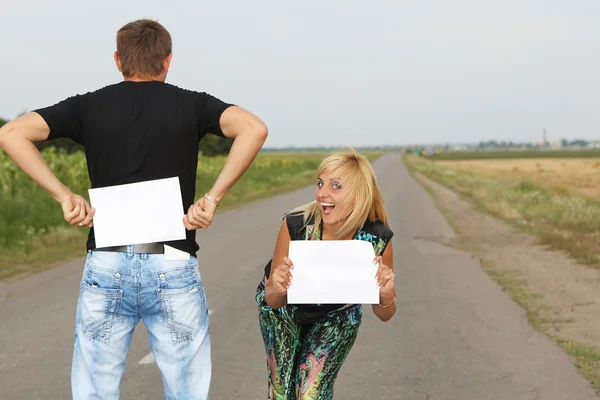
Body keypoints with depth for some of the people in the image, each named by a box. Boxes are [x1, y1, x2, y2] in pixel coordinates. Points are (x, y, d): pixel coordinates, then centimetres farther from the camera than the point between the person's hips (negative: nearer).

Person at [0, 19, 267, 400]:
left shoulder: (89, 106, 7)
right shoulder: (191, 104, 4)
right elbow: (254, 128, -12)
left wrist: (64, 194, -3)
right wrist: (213, 197, -10)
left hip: (107, 267, 1)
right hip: (174, 268, -1)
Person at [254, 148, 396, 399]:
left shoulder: (377, 239, -30)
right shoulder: (295, 225, -32)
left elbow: (385, 315, -14)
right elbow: (273, 301, -18)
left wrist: (386, 294, -36)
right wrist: (277, 290, -41)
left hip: (336, 316, 0)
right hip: (284, 308, 0)